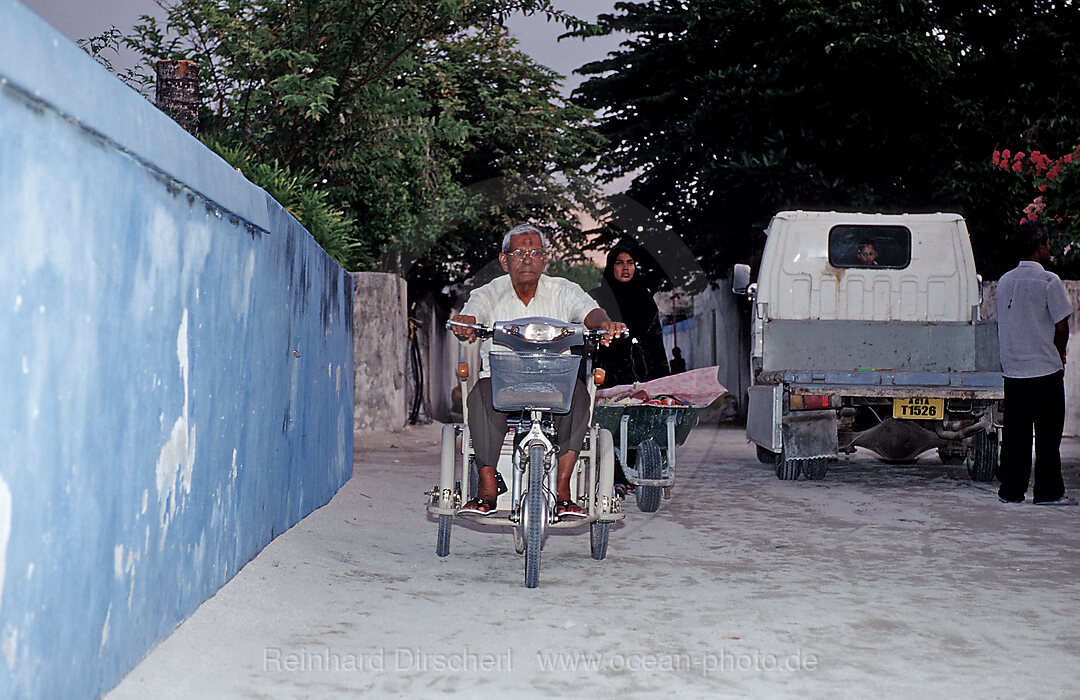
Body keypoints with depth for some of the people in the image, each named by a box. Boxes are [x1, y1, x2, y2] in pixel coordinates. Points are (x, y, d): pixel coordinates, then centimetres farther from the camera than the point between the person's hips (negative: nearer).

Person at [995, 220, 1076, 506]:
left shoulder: (1005, 281, 8)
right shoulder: (1049, 281, -11)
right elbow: (1061, 326, -9)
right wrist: (1060, 353, 8)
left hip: (1012, 368, 6)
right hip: (1044, 369, -6)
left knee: (1014, 432, 9)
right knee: (1048, 432, 1)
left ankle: (1011, 490, 11)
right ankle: (1048, 491, 3)